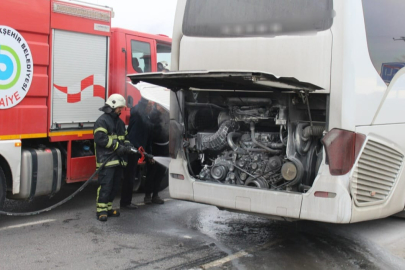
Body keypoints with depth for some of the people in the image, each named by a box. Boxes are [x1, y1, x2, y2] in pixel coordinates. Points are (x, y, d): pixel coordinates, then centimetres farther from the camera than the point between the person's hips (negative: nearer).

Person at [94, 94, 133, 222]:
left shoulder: (120, 122, 20)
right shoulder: (102, 121, -8)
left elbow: (124, 137, 28)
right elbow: (100, 138, -19)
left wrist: (127, 145, 5)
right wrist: (117, 146, -19)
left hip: (118, 160, 9)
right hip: (106, 159, -9)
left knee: (115, 186, 12)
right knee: (105, 185, -10)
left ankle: (108, 207, 22)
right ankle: (101, 210, -3)